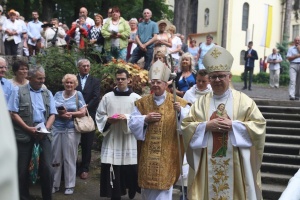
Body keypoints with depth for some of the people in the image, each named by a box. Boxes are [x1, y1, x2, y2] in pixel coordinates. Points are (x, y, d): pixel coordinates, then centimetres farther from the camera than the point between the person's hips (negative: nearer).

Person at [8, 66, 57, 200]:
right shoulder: (18, 91, 3)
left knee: (47, 168, -1)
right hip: (24, 134, -2)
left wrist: (46, 129, -8)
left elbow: (52, 114, 10)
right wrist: (28, 128, -12)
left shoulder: (48, 93, 13)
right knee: (22, 169, 5)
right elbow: (13, 113, -4)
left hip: (43, 135, 3)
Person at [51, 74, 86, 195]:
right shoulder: (58, 94, 9)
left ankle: (70, 185, 15)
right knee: (55, 158, 7)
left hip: (71, 130, -3)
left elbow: (82, 112, -4)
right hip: (56, 129, 3)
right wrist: (60, 114, -13)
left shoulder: (78, 95, 2)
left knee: (70, 158, 5)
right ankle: (54, 184, 19)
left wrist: (69, 113, -13)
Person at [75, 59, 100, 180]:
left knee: (87, 144, 4)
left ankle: (84, 168, 13)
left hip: (88, 115, 0)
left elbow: (96, 98, -3)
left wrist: (85, 108, -13)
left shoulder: (95, 81, 8)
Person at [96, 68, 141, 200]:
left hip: (129, 140, -1)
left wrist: (127, 117, -18)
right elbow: (99, 115, 9)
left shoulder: (136, 98, 2)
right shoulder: (107, 97, 8)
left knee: (131, 170, 1)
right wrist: (108, 120, -10)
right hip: (111, 138, 2)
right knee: (112, 170, 1)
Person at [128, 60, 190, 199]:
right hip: (147, 153, 3)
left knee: (163, 183, 1)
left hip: (167, 153, -3)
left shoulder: (177, 102, -2)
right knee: (147, 183, 13)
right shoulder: (142, 102, 7)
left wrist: (180, 111, -29)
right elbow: (132, 123, 4)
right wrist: (145, 119, -12)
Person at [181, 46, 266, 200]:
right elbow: (186, 126, 3)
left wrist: (233, 125, -14)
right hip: (207, 163, 2)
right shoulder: (201, 102, 6)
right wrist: (207, 126, -13)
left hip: (235, 162, -1)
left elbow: (259, 125, -4)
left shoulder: (244, 100, 2)